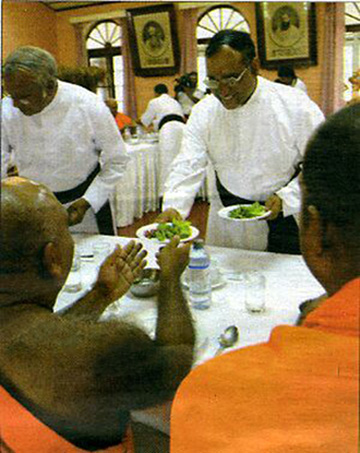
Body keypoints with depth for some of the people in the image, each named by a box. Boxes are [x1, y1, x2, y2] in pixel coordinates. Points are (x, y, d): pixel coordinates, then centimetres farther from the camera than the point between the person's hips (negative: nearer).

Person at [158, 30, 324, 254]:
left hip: (287, 217, -2)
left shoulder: (296, 106, -12)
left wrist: (285, 199, -22)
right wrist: (173, 207, -27)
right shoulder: (203, 112, -4)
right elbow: (188, 166, -10)